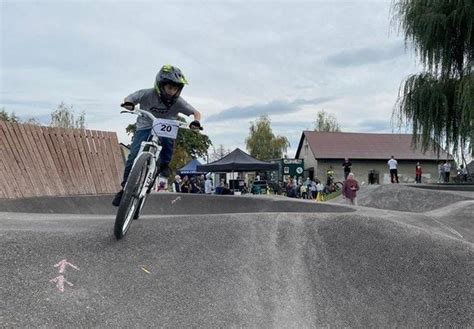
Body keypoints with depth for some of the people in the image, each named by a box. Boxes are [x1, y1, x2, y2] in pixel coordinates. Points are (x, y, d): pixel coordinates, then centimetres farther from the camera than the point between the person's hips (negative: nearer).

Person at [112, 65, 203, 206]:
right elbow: (127, 99, -7)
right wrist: (128, 104, -32)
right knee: (134, 155, -18)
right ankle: (125, 187, -2)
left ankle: (164, 165, -8)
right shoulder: (147, 94, -19)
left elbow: (196, 112, -7)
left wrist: (196, 122, -31)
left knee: (168, 136, -36)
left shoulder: (178, 101, -15)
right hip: (144, 127, 0)